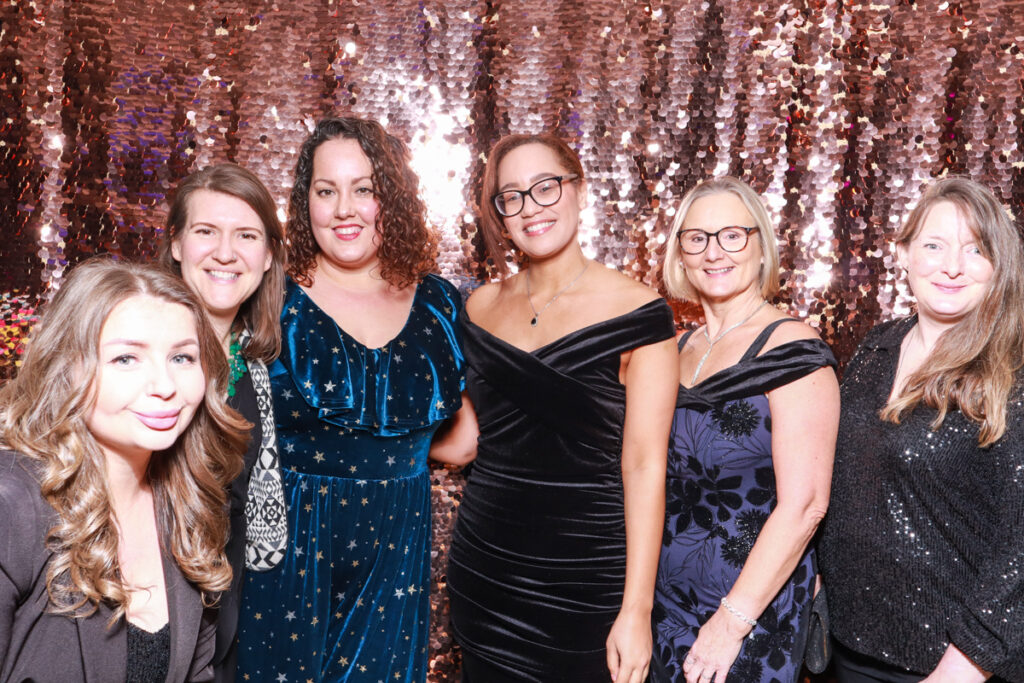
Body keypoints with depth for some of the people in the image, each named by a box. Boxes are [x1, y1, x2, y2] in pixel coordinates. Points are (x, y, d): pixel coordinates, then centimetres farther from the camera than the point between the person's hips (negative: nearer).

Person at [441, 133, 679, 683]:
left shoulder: (636, 311, -9)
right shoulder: (481, 308, 5)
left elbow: (644, 465, -11)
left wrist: (637, 610, -14)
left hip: (588, 580, -4)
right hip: (484, 570, 4)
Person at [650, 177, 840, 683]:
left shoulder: (791, 351, -15)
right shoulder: (680, 349, 6)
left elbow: (803, 505, -19)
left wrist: (732, 621, -19)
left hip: (754, 610, -6)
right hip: (667, 600, 6)